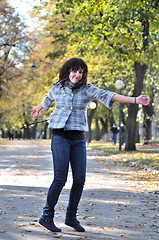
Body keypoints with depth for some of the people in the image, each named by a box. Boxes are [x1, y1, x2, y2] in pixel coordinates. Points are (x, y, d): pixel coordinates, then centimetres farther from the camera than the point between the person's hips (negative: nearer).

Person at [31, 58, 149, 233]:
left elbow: (108, 96, -9)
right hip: (60, 137, -2)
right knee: (60, 179, -10)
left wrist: (135, 100, -20)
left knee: (80, 180, -1)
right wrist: (38, 109, 48)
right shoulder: (57, 88, 4)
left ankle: (71, 217, 15)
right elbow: (47, 99, 26)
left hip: (78, 139, 3)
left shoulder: (87, 90, 3)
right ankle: (46, 216, 3)